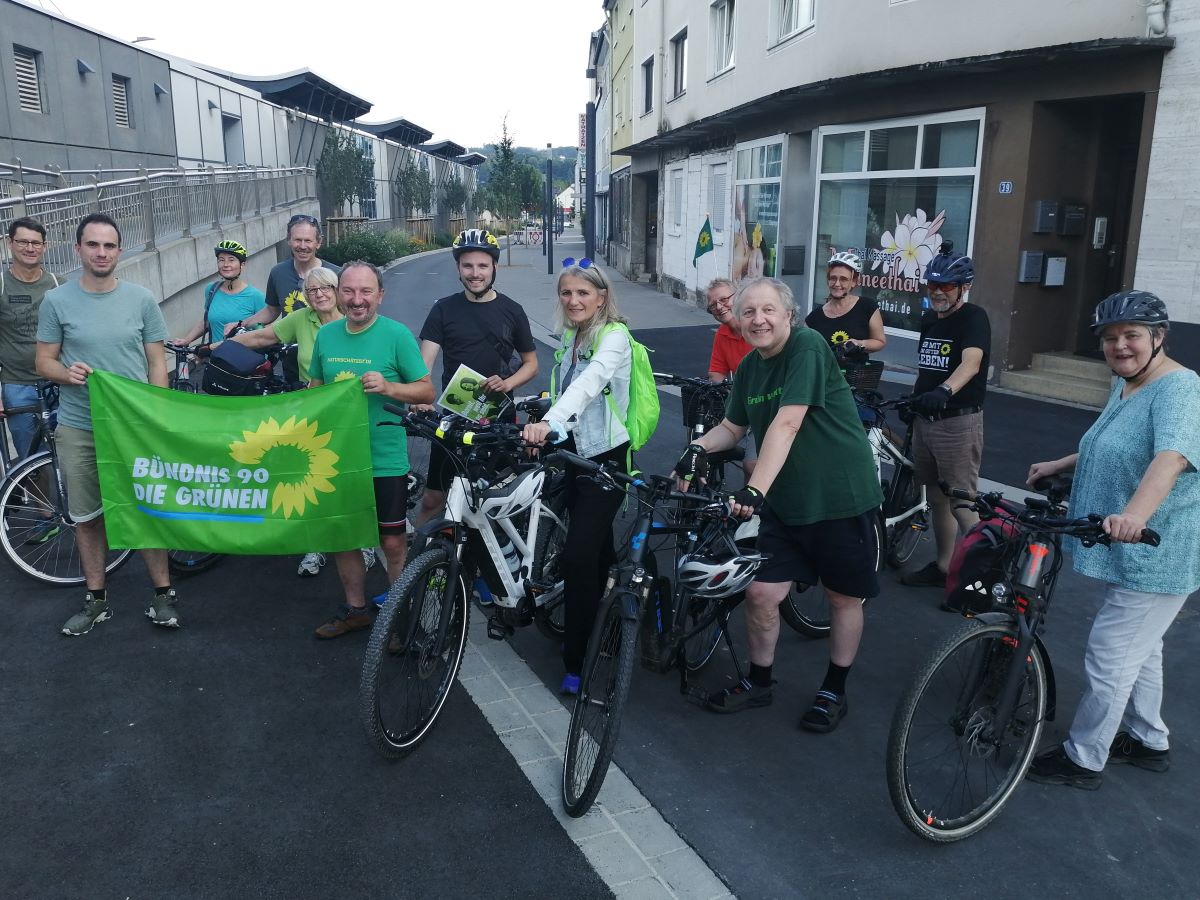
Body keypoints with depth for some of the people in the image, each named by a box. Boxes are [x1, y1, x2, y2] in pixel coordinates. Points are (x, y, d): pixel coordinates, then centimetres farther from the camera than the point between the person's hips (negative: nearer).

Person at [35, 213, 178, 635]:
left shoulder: (141, 299, 0)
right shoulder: (57, 300, 0)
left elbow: (157, 363, 3)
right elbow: (44, 362, 4)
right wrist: (68, 373, -18)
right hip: (77, 429, 1)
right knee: (86, 517, 11)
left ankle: (163, 592, 17)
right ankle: (96, 599, 25)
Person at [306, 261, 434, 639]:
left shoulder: (397, 334, -9)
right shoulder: (326, 334, 5)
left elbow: (427, 391, -7)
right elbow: (314, 388, 17)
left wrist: (388, 387, -23)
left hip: (385, 460, -5)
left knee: (392, 542, 3)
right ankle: (355, 609, 35)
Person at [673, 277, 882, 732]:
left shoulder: (808, 347, -18)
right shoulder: (749, 368, 5)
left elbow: (786, 424, -29)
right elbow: (732, 427, 14)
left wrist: (754, 490, -37)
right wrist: (698, 447, -7)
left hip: (841, 496, -5)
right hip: (786, 501, 6)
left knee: (843, 596, 10)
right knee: (760, 592, 1)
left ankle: (835, 691, 29)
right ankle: (758, 682, 24)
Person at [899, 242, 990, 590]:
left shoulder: (973, 317, -12)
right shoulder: (928, 318, 12)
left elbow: (971, 363, -29)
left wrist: (944, 391, -46)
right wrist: (914, 398, 22)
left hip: (958, 422, -7)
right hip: (925, 418, 8)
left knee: (961, 503, -6)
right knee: (937, 497, 15)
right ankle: (942, 566, 27)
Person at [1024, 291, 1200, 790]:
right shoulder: (1124, 385, 9)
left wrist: (1134, 514, -54)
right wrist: (1059, 465, 20)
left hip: (1154, 558, -10)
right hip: (1129, 553, 10)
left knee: (1109, 659, -1)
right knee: (1139, 651, 23)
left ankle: (1083, 759, 14)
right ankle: (1149, 742, 41)